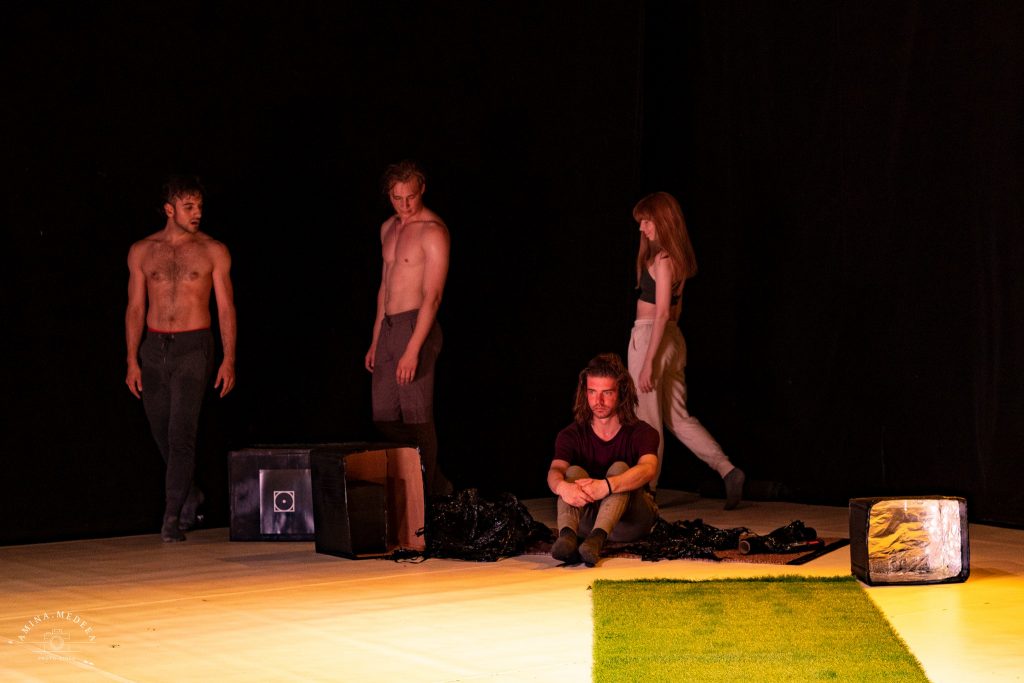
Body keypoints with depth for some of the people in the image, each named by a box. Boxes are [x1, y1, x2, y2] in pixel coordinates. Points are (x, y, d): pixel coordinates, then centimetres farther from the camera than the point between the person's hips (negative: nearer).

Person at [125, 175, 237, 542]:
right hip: (153, 348, 3)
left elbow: (225, 306, 0)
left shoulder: (213, 251, 1)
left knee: (181, 433, -12)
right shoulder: (142, 251, 6)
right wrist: (132, 360, 0)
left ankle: (172, 516, -9)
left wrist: (229, 359, -7)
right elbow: (136, 307, 7)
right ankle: (190, 495, 33)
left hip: (193, 347, -3)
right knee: (163, 433, 10)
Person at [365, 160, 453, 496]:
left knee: (417, 416, -7)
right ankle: (438, 485, 17)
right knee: (383, 416, 9)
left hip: (416, 326, -9)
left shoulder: (432, 231, -11)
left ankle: (429, 494, 1)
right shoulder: (388, 228, 15)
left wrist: (413, 350, -23)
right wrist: (375, 342, 20)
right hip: (387, 328, 9)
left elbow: (433, 295, -17)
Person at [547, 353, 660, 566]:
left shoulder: (641, 433, -7)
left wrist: (606, 485, -48)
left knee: (619, 468, -27)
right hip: (588, 520, 2)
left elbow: (648, 469, -28)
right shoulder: (572, 435, 0)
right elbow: (555, 471, -20)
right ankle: (567, 536, -51)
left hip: (632, 519, -1)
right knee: (574, 471, -23)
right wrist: (562, 486, -46)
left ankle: (597, 539, -53)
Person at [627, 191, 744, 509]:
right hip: (673, 339, 9)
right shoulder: (679, 257, 12)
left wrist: (648, 362, -19)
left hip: (650, 337, -9)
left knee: (647, 422, 0)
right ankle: (728, 471, 6)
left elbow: (662, 313, -19)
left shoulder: (662, 259, -15)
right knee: (678, 418, 14)